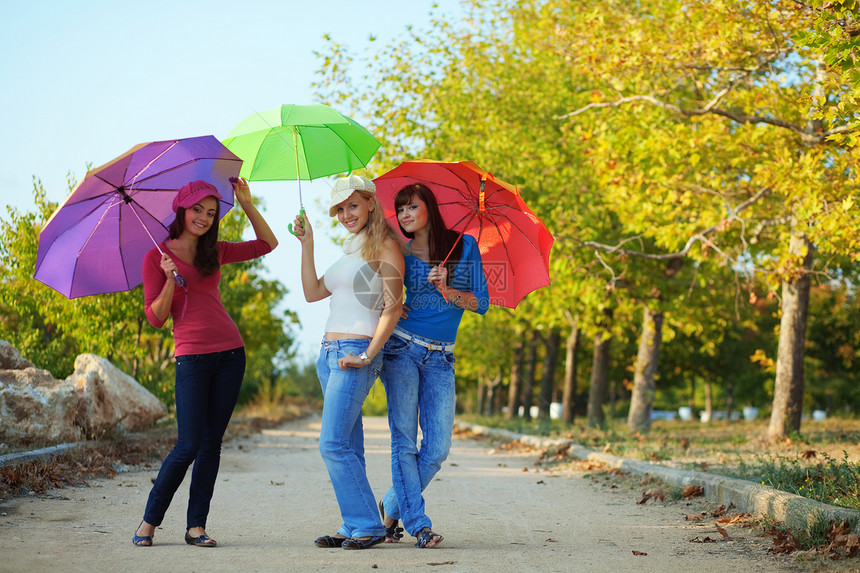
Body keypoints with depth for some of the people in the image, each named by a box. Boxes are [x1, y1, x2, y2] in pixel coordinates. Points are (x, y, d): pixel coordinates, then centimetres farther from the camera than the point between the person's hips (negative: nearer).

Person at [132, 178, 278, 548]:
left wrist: (247, 204, 12)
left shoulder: (214, 252, 12)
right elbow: (156, 317, -3)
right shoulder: (158, 257, 0)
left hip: (229, 354, 5)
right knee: (188, 446, -10)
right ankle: (150, 520, 7)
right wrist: (171, 281, -18)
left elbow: (267, 243, 21)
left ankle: (195, 526, 9)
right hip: (192, 357, -4)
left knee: (211, 443, 4)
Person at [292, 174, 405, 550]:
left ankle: (368, 525, -9)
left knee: (334, 444, -14)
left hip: (357, 353, -9)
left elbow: (393, 307, -11)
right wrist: (307, 244, 12)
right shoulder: (350, 251, 21)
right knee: (349, 448, 7)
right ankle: (353, 528, 9)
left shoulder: (384, 246, -5)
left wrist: (366, 355, -16)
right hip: (329, 351, 9)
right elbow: (313, 293, 18)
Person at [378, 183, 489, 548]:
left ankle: (391, 507, 16)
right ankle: (418, 524, -3)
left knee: (437, 449, -4)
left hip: (441, 359, 1)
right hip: (401, 350, -1)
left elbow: (482, 303, 1)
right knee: (404, 441, -8)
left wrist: (447, 290, -14)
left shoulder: (464, 246, 5)